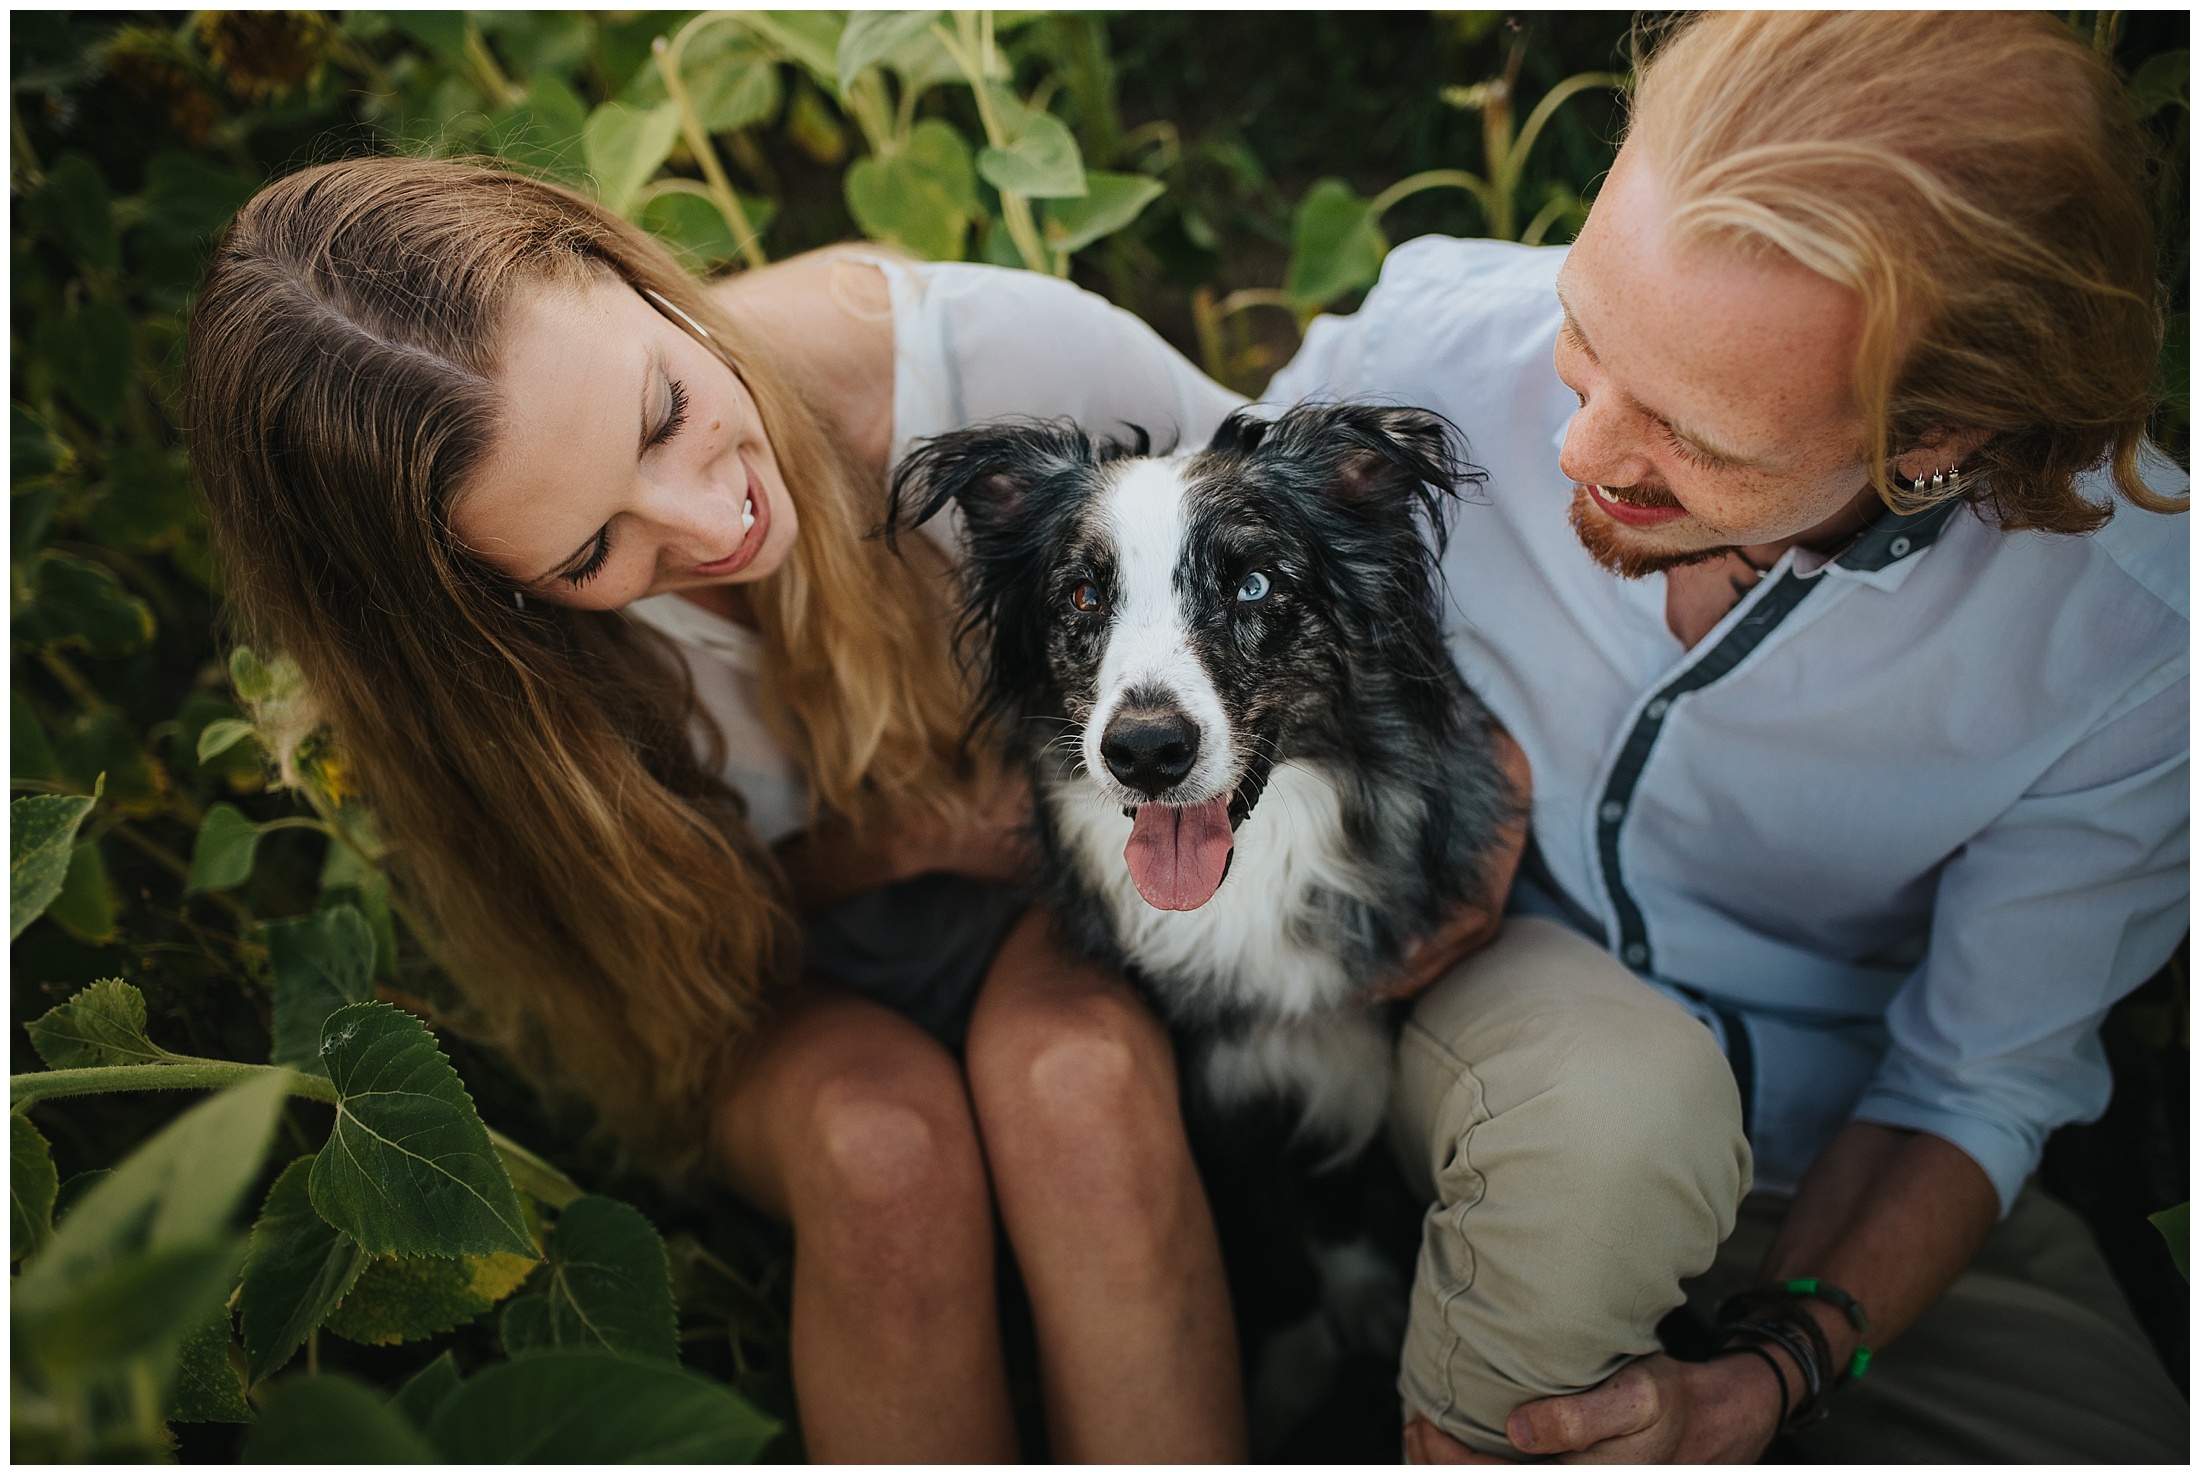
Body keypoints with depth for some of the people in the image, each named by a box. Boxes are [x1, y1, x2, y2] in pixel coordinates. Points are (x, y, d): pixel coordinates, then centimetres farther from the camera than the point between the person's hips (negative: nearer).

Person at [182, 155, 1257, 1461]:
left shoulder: (994, 349, -28)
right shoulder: (492, 668, -26)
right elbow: (663, 914, -7)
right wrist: (906, 835, -22)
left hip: (1057, 892, 1)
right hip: (772, 984, 0)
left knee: (1078, 1076, -33)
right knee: (881, 1141, -33)